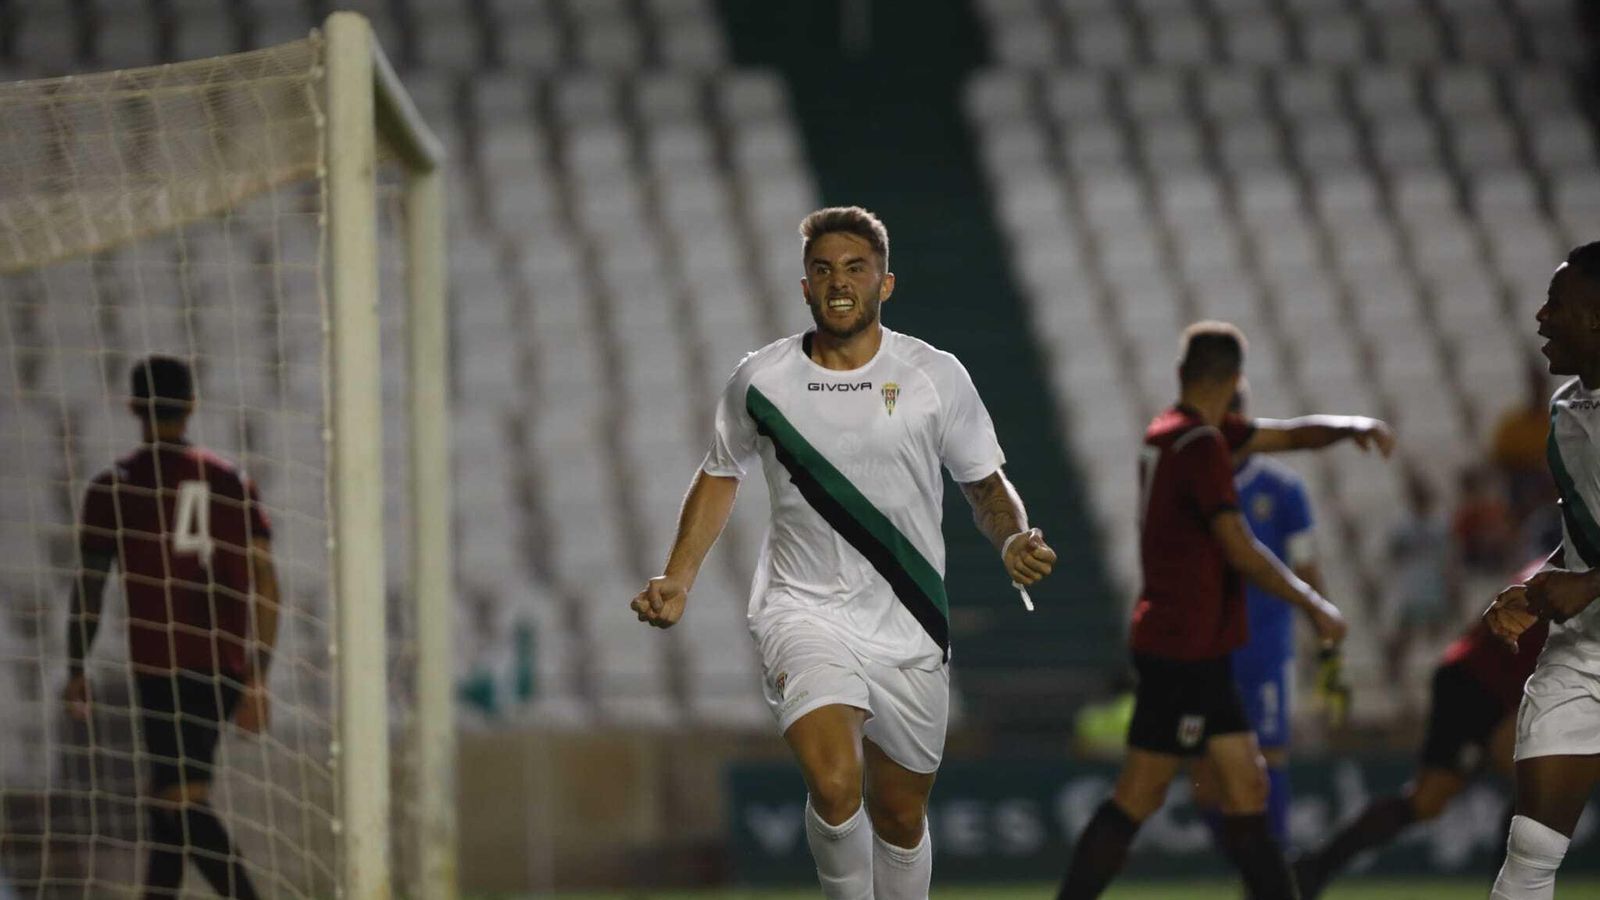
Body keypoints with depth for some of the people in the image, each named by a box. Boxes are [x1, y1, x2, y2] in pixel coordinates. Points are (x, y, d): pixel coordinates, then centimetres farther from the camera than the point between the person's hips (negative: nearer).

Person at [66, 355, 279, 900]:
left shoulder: (114, 486, 1)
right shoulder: (231, 482, 11)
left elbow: (89, 585, 0)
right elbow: (265, 584, 4)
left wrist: (76, 669, 11)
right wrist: (257, 679, 5)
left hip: (160, 665, -5)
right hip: (224, 667, 5)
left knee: (183, 801, -11)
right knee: (173, 803, 16)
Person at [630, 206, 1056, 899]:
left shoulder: (935, 376, -1)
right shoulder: (760, 380, -1)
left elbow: (985, 483, 10)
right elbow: (721, 476, 17)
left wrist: (1014, 539, -11)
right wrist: (676, 580, 7)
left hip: (909, 630, 2)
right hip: (804, 610, -2)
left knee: (900, 817, 12)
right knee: (833, 785, -26)